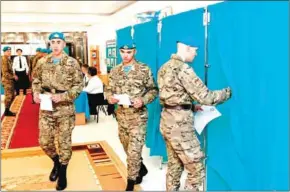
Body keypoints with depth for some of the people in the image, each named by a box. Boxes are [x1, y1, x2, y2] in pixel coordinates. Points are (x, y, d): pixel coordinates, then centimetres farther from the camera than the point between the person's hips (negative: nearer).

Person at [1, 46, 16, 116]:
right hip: (7, 80, -10)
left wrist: (13, 76, 8)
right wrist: (13, 77, -16)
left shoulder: (8, 59, 15)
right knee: (8, 96, -6)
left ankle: (7, 110, 22)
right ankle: (6, 111, 2)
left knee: (11, 96, 14)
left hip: (10, 80, 10)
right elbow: (5, 72, -21)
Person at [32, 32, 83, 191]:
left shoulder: (72, 63, -5)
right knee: (44, 142, 9)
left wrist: (63, 96, -18)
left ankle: (63, 171, 26)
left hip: (65, 109, -3)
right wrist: (36, 93, -7)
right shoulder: (42, 62, 5)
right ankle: (56, 162, 38)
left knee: (64, 142, 7)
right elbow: (36, 80, 14)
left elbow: (78, 85, -5)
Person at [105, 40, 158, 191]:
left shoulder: (144, 69, -5)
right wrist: (110, 97, -13)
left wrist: (143, 100, -19)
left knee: (134, 151, -4)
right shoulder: (115, 71, 6)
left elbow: (153, 90, -2)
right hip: (121, 116, 5)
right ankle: (141, 169, 42)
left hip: (138, 116, -4)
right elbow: (109, 89, 10)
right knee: (128, 149, 17)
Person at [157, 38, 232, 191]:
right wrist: (228, 91, -4)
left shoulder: (165, 68, 12)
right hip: (179, 122, -10)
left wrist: (192, 106, 14)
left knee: (174, 165, 19)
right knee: (197, 170, 0)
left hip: (167, 119, 10)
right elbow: (205, 96, -17)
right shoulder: (183, 69, -16)